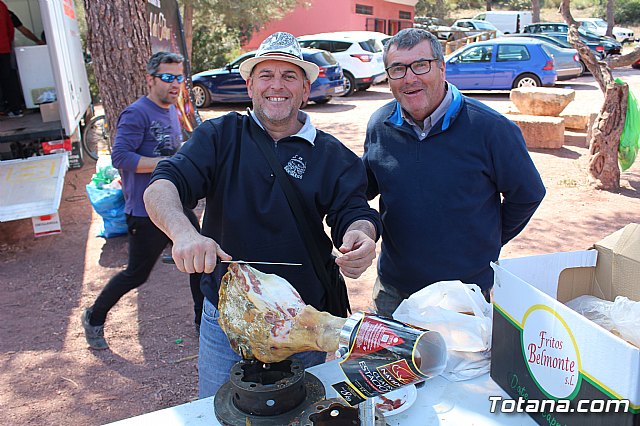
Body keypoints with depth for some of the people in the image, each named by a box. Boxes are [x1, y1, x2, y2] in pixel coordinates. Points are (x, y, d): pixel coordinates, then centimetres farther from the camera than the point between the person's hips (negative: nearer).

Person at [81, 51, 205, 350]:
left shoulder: (172, 110, 12)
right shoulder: (137, 114, -15)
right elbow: (120, 157, -24)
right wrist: (168, 162, -26)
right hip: (146, 212, -8)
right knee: (137, 274, 5)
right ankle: (94, 318, 30)